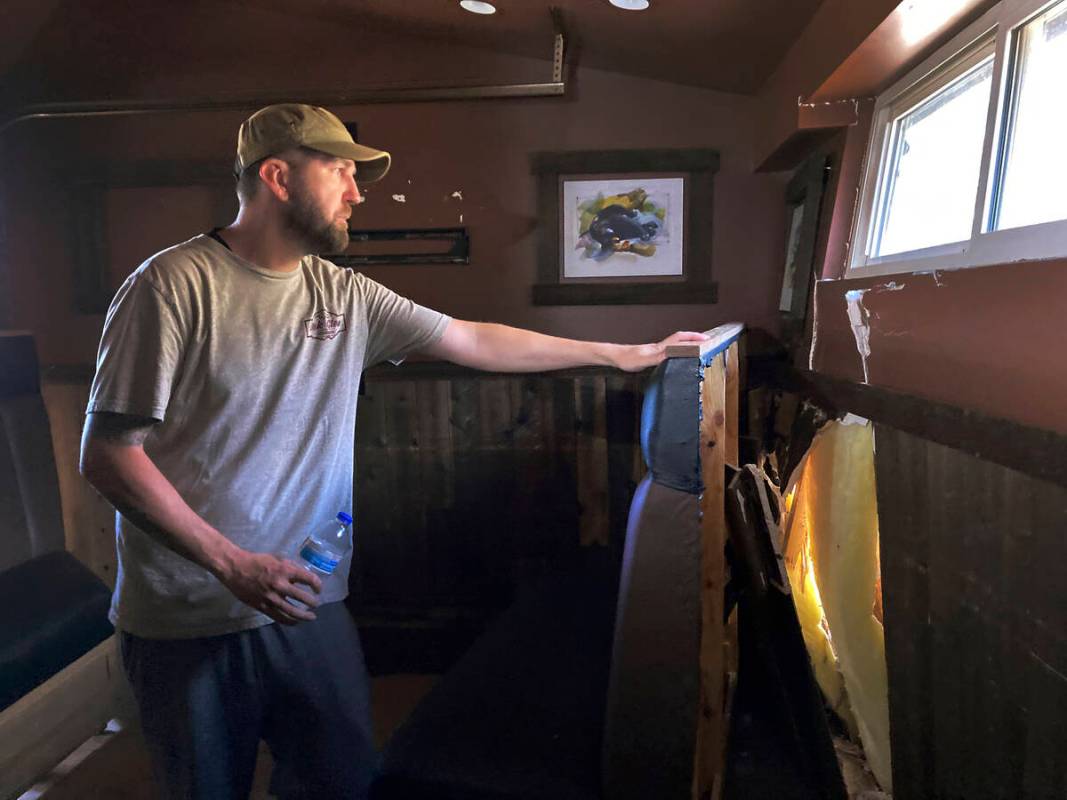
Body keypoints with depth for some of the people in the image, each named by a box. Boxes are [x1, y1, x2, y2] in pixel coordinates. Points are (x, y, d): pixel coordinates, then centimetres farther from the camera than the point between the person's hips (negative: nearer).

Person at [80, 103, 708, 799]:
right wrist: (233, 564, -21)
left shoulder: (344, 295, 4)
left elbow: (472, 341, 7)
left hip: (310, 605, 5)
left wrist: (623, 354, 9)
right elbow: (108, 455, -14)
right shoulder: (173, 285, -13)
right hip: (188, 621, -4)